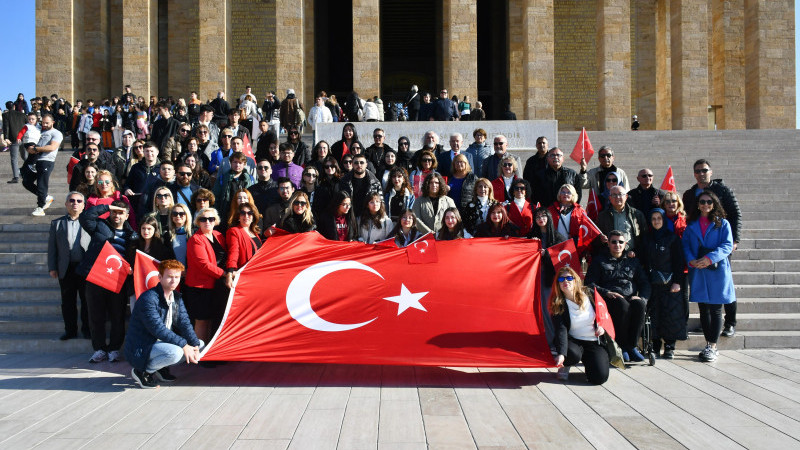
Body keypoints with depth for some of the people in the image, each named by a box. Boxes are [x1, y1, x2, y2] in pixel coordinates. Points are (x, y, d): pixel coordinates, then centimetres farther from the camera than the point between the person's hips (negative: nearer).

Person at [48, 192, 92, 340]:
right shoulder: (57, 223, 11)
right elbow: (52, 247, 9)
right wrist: (52, 268, 1)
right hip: (66, 270, 1)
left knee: (87, 300, 4)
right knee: (68, 302, 7)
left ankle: (87, 329, 16)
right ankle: (70, 330, 17)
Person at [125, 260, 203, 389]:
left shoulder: (177, 297, 6)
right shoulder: (149, 298, -21)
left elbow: (184, 323, 0)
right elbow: (158, 329, -27)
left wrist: (195, 346, -16)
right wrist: (184, 345, -29)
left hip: (161, 343, 9)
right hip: (140, 349, -9)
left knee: (200, 344, 3)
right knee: (175, 352, -34)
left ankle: (162, 368, 7)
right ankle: (142, 372, -9)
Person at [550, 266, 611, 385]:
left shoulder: (589, 295, -3)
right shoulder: (558, 305, -9)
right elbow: (561, 330, -21)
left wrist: (602, 328, -10)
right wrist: (561, 354, -36)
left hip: (594, 342, 2)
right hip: (573, 342, -1)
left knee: (600, 377, -20)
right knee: (573, 354, -39)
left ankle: (587, 361, 16)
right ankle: (565, 366, 1)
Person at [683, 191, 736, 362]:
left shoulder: (723, 224, 3)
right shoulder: (691, 225, 12)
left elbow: (728, 245, -7)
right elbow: (685, 245, 6)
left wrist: (710, 258, -20)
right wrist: (691, 260, -13)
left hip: (717, 271, -3)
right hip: (698, 272, 3)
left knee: (715, 310, -1)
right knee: (703, 310, 8)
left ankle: (712, 347, 4)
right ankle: (709, 345, 17)